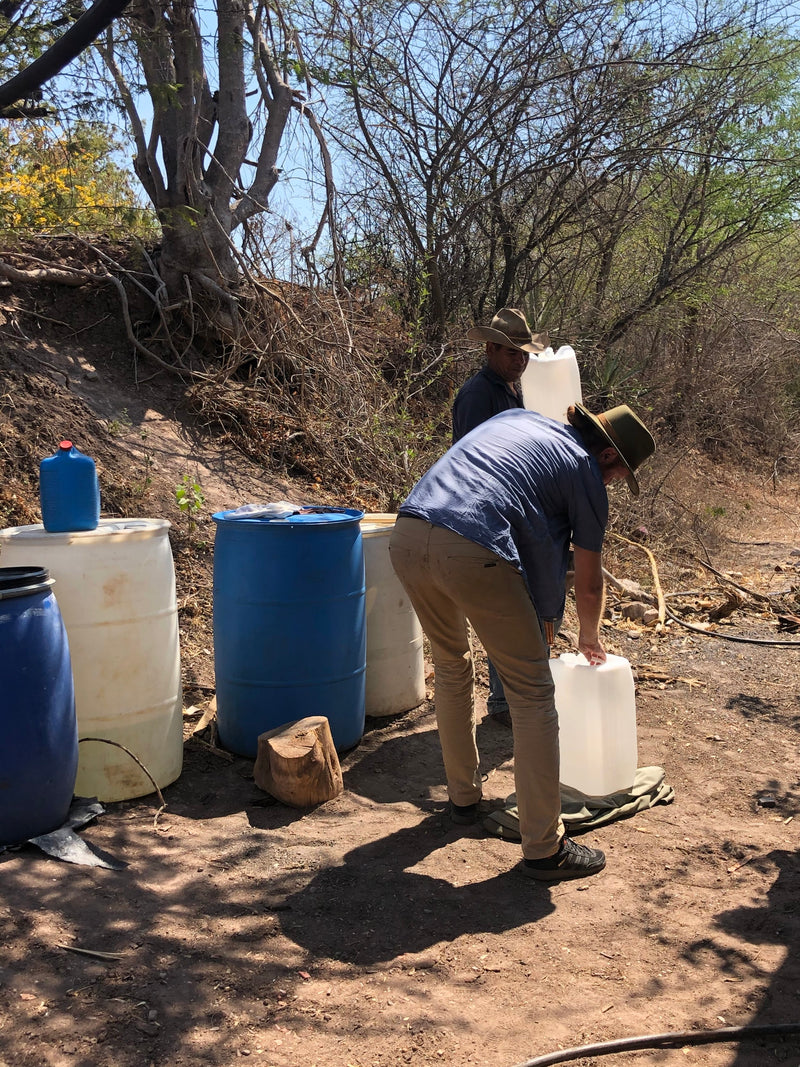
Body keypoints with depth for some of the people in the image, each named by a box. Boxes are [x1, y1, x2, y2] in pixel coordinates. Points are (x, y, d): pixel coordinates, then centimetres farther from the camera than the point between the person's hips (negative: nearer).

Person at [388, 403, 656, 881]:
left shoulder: (517, 417, 30)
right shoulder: (587, 471, 13)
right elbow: (588, 583, 19)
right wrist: (591, 636, 41)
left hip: (407, 538, 7)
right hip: (473, 553, -7)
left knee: (452, 666, 28)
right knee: (532, 692, 7)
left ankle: (465, 797, 40)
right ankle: (544, 847, 11)